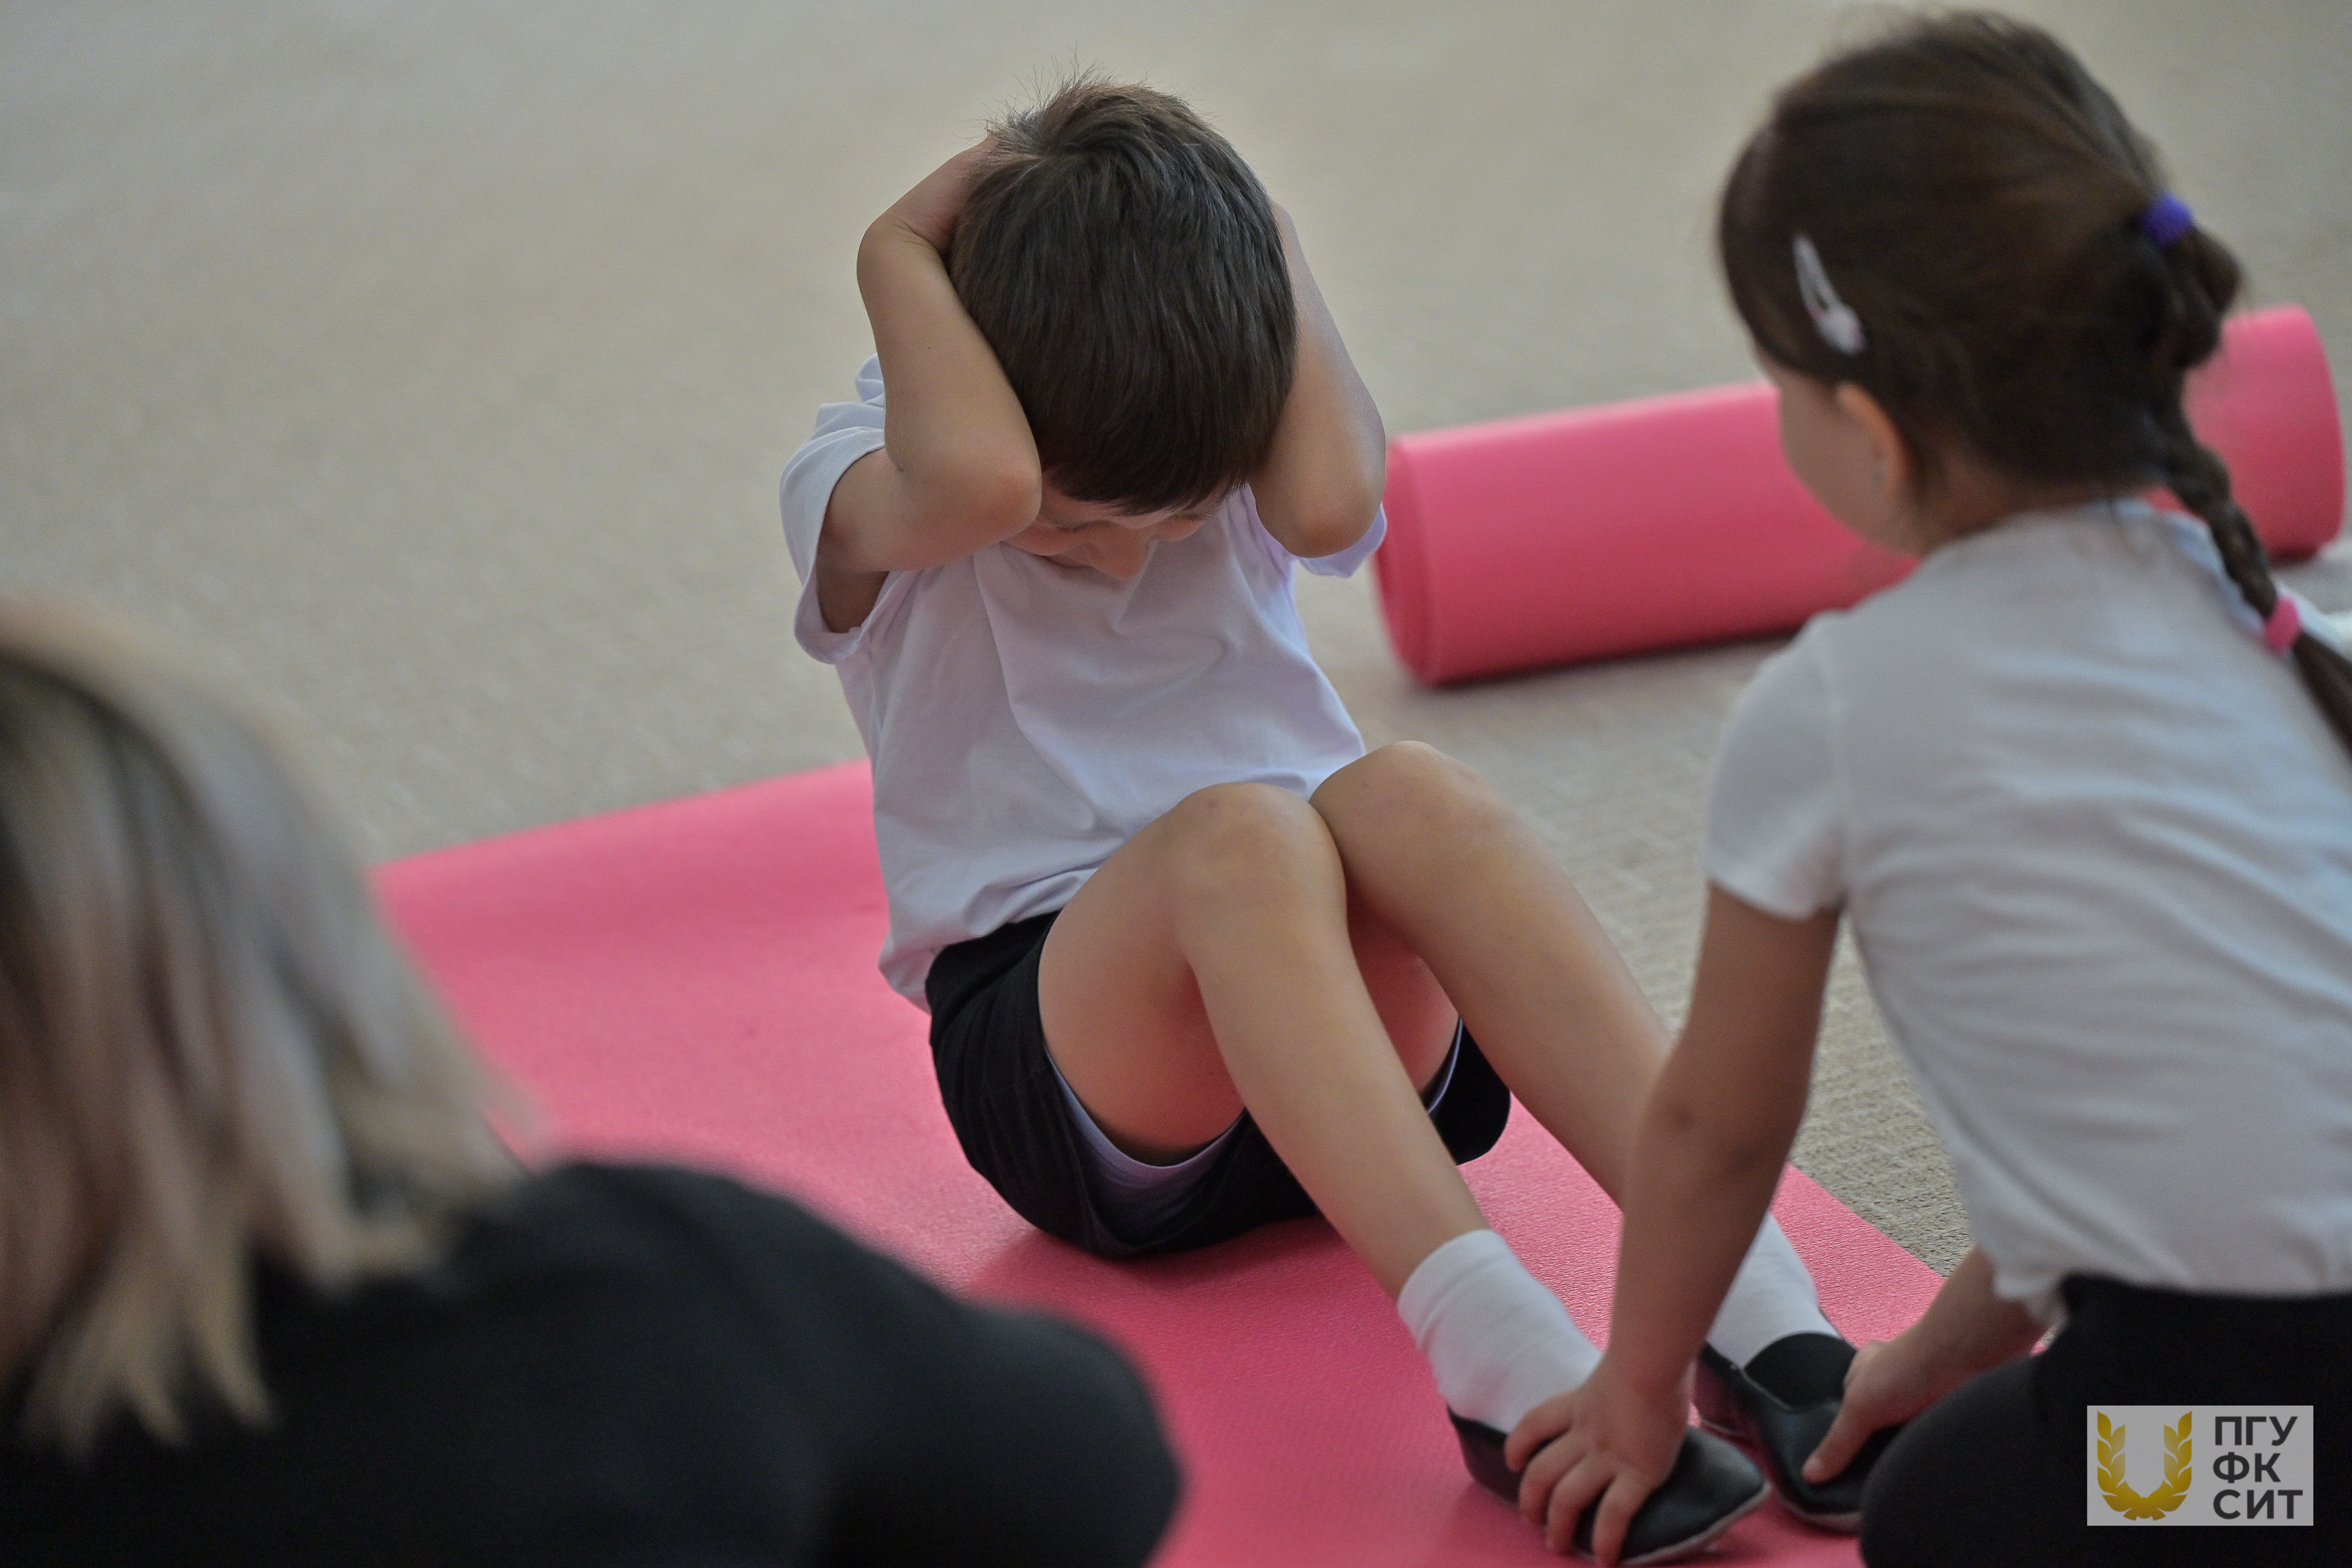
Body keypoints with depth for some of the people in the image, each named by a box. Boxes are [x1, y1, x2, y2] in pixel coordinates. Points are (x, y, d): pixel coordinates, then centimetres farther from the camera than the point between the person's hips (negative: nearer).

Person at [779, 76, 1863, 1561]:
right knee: (1234, 832, -35)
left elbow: (1330, 507, -19)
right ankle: (1507, 1370, -51)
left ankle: (1758, 1308, -43)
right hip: (1055, 1033, -3)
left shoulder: (1240, 461, 7)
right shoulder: (865, 501, -4)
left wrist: (1268, 239, -8)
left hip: (1361, 999, 3)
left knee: (1403, 795, -31)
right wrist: (901, 250, -14)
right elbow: (979, 482, -30)